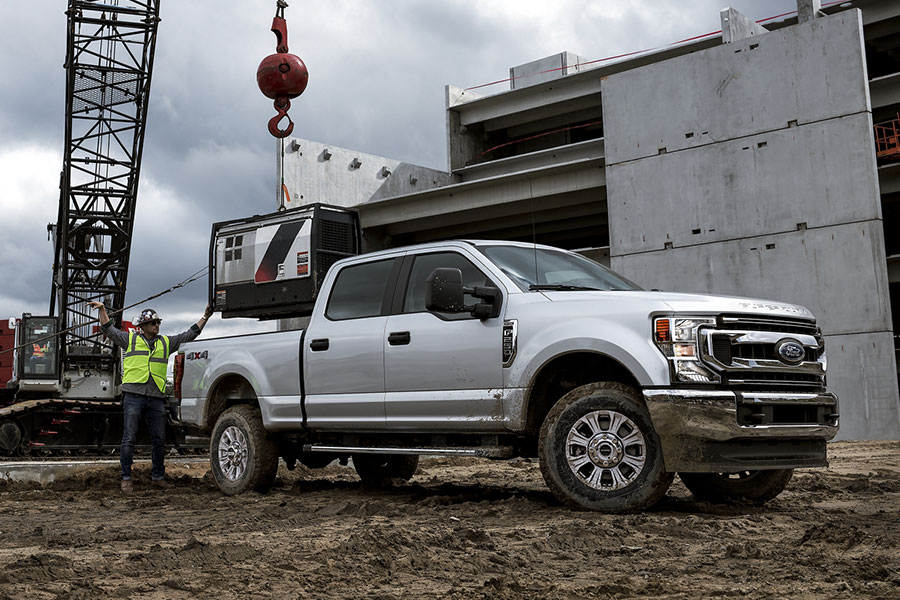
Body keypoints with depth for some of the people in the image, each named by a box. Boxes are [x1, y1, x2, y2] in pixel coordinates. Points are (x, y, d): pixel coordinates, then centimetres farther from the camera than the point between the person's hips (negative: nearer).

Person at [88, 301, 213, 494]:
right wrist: (102, 310, 2)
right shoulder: (130, 339, 12)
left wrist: (206, 316, 18)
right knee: (129, 439, -3)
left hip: (157, 398, 3)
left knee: (159, 440, 6)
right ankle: (126, 479, 3)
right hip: (134, 396, -3)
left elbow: (190, 334, 21)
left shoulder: (166, 342, 18)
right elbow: (109, 330, 12)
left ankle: (158, 477, 18)